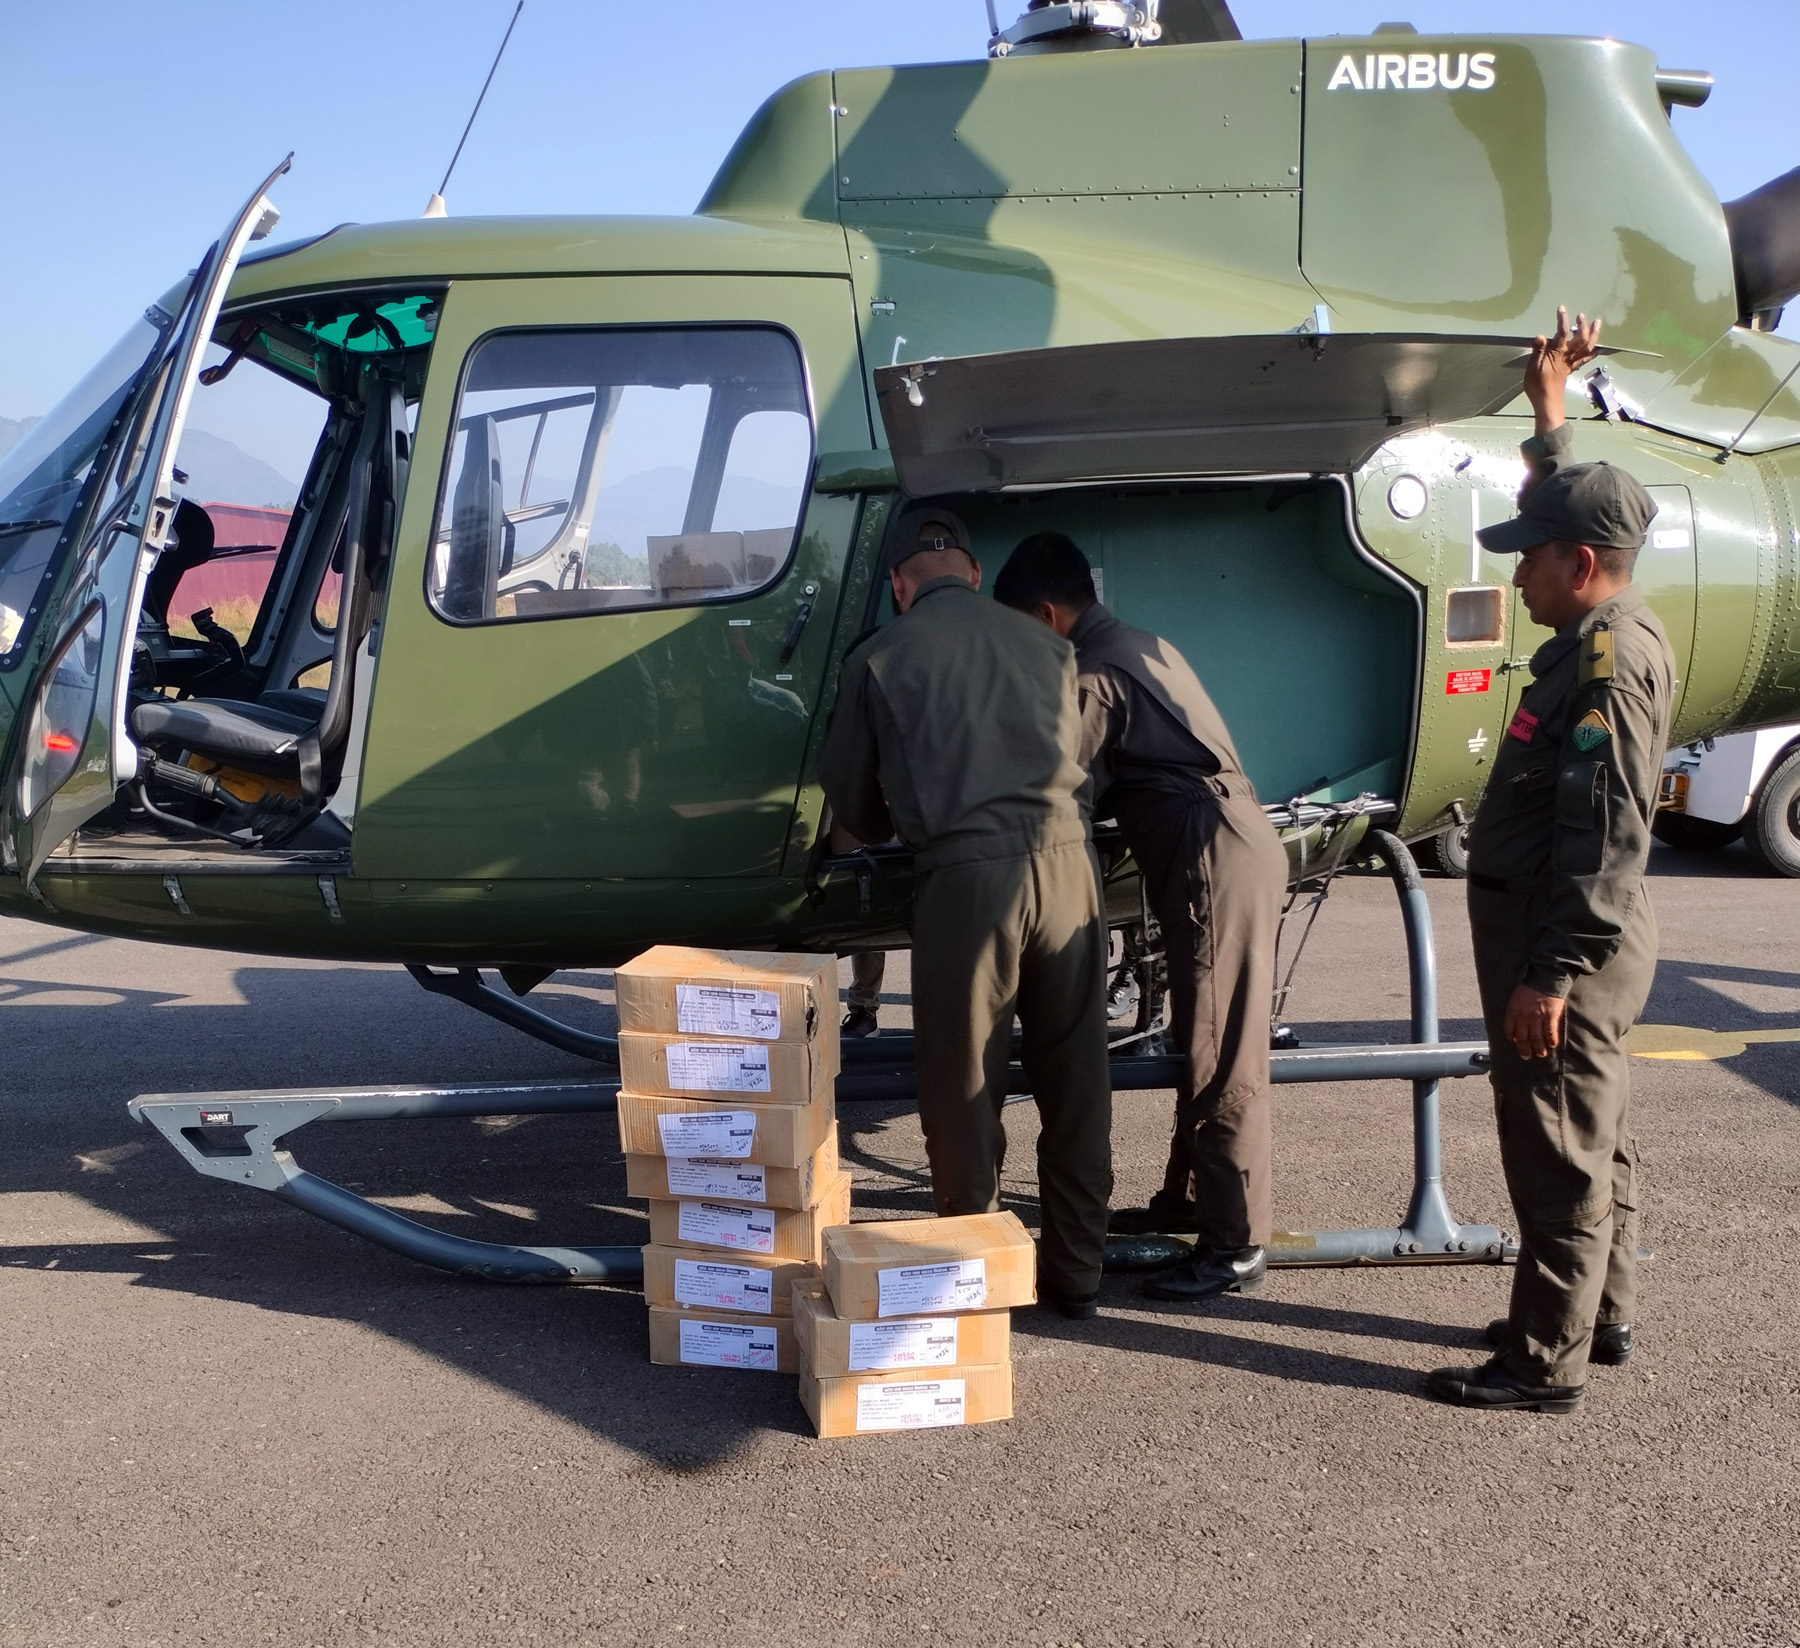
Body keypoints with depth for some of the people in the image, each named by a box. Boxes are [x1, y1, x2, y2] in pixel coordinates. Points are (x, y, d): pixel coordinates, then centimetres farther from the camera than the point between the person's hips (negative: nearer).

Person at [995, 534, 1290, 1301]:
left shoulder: (1093, 673, -9)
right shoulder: (1139, 646, 21)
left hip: (1215, 862, -10)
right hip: (1236, 844, 10)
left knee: (1221, 1057, -7)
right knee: (1201, 1044, 17)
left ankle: (1236, 1244, -3)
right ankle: (1185, 1199, 28)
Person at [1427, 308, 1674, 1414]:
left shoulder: (1613, 661, -21)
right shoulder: (1605, 633, 9)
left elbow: (1606, 835, -26)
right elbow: (1567, 506, 31)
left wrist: (1553, 972, -27)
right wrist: (1550, 411, 35)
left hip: (1569, 946, -11)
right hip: (1583, 944, 11)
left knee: (1562, 1152, -4)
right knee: (1596, 1136, 20)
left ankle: (1546, 1361, 4)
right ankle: (1604, 1318, 33)